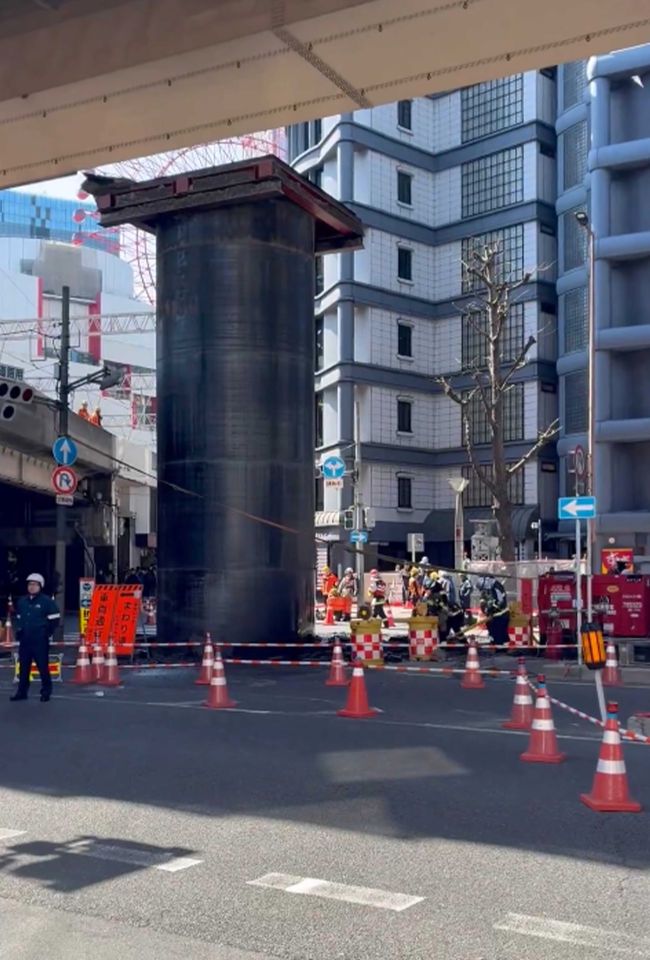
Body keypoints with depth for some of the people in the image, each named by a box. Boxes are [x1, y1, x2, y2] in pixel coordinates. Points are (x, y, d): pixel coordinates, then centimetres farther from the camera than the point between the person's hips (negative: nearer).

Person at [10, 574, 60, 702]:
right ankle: (22, 692, 18)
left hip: (40, 641, -6)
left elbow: (54, 619, -4)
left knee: (43, 667, -2)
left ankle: (46, 692, 6)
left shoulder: (46, 601, -7)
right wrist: (19, 630, 13)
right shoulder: (22, 601, 11)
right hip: (25, 640, 6)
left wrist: (47, 633, -5)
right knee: (24, 666, 10)